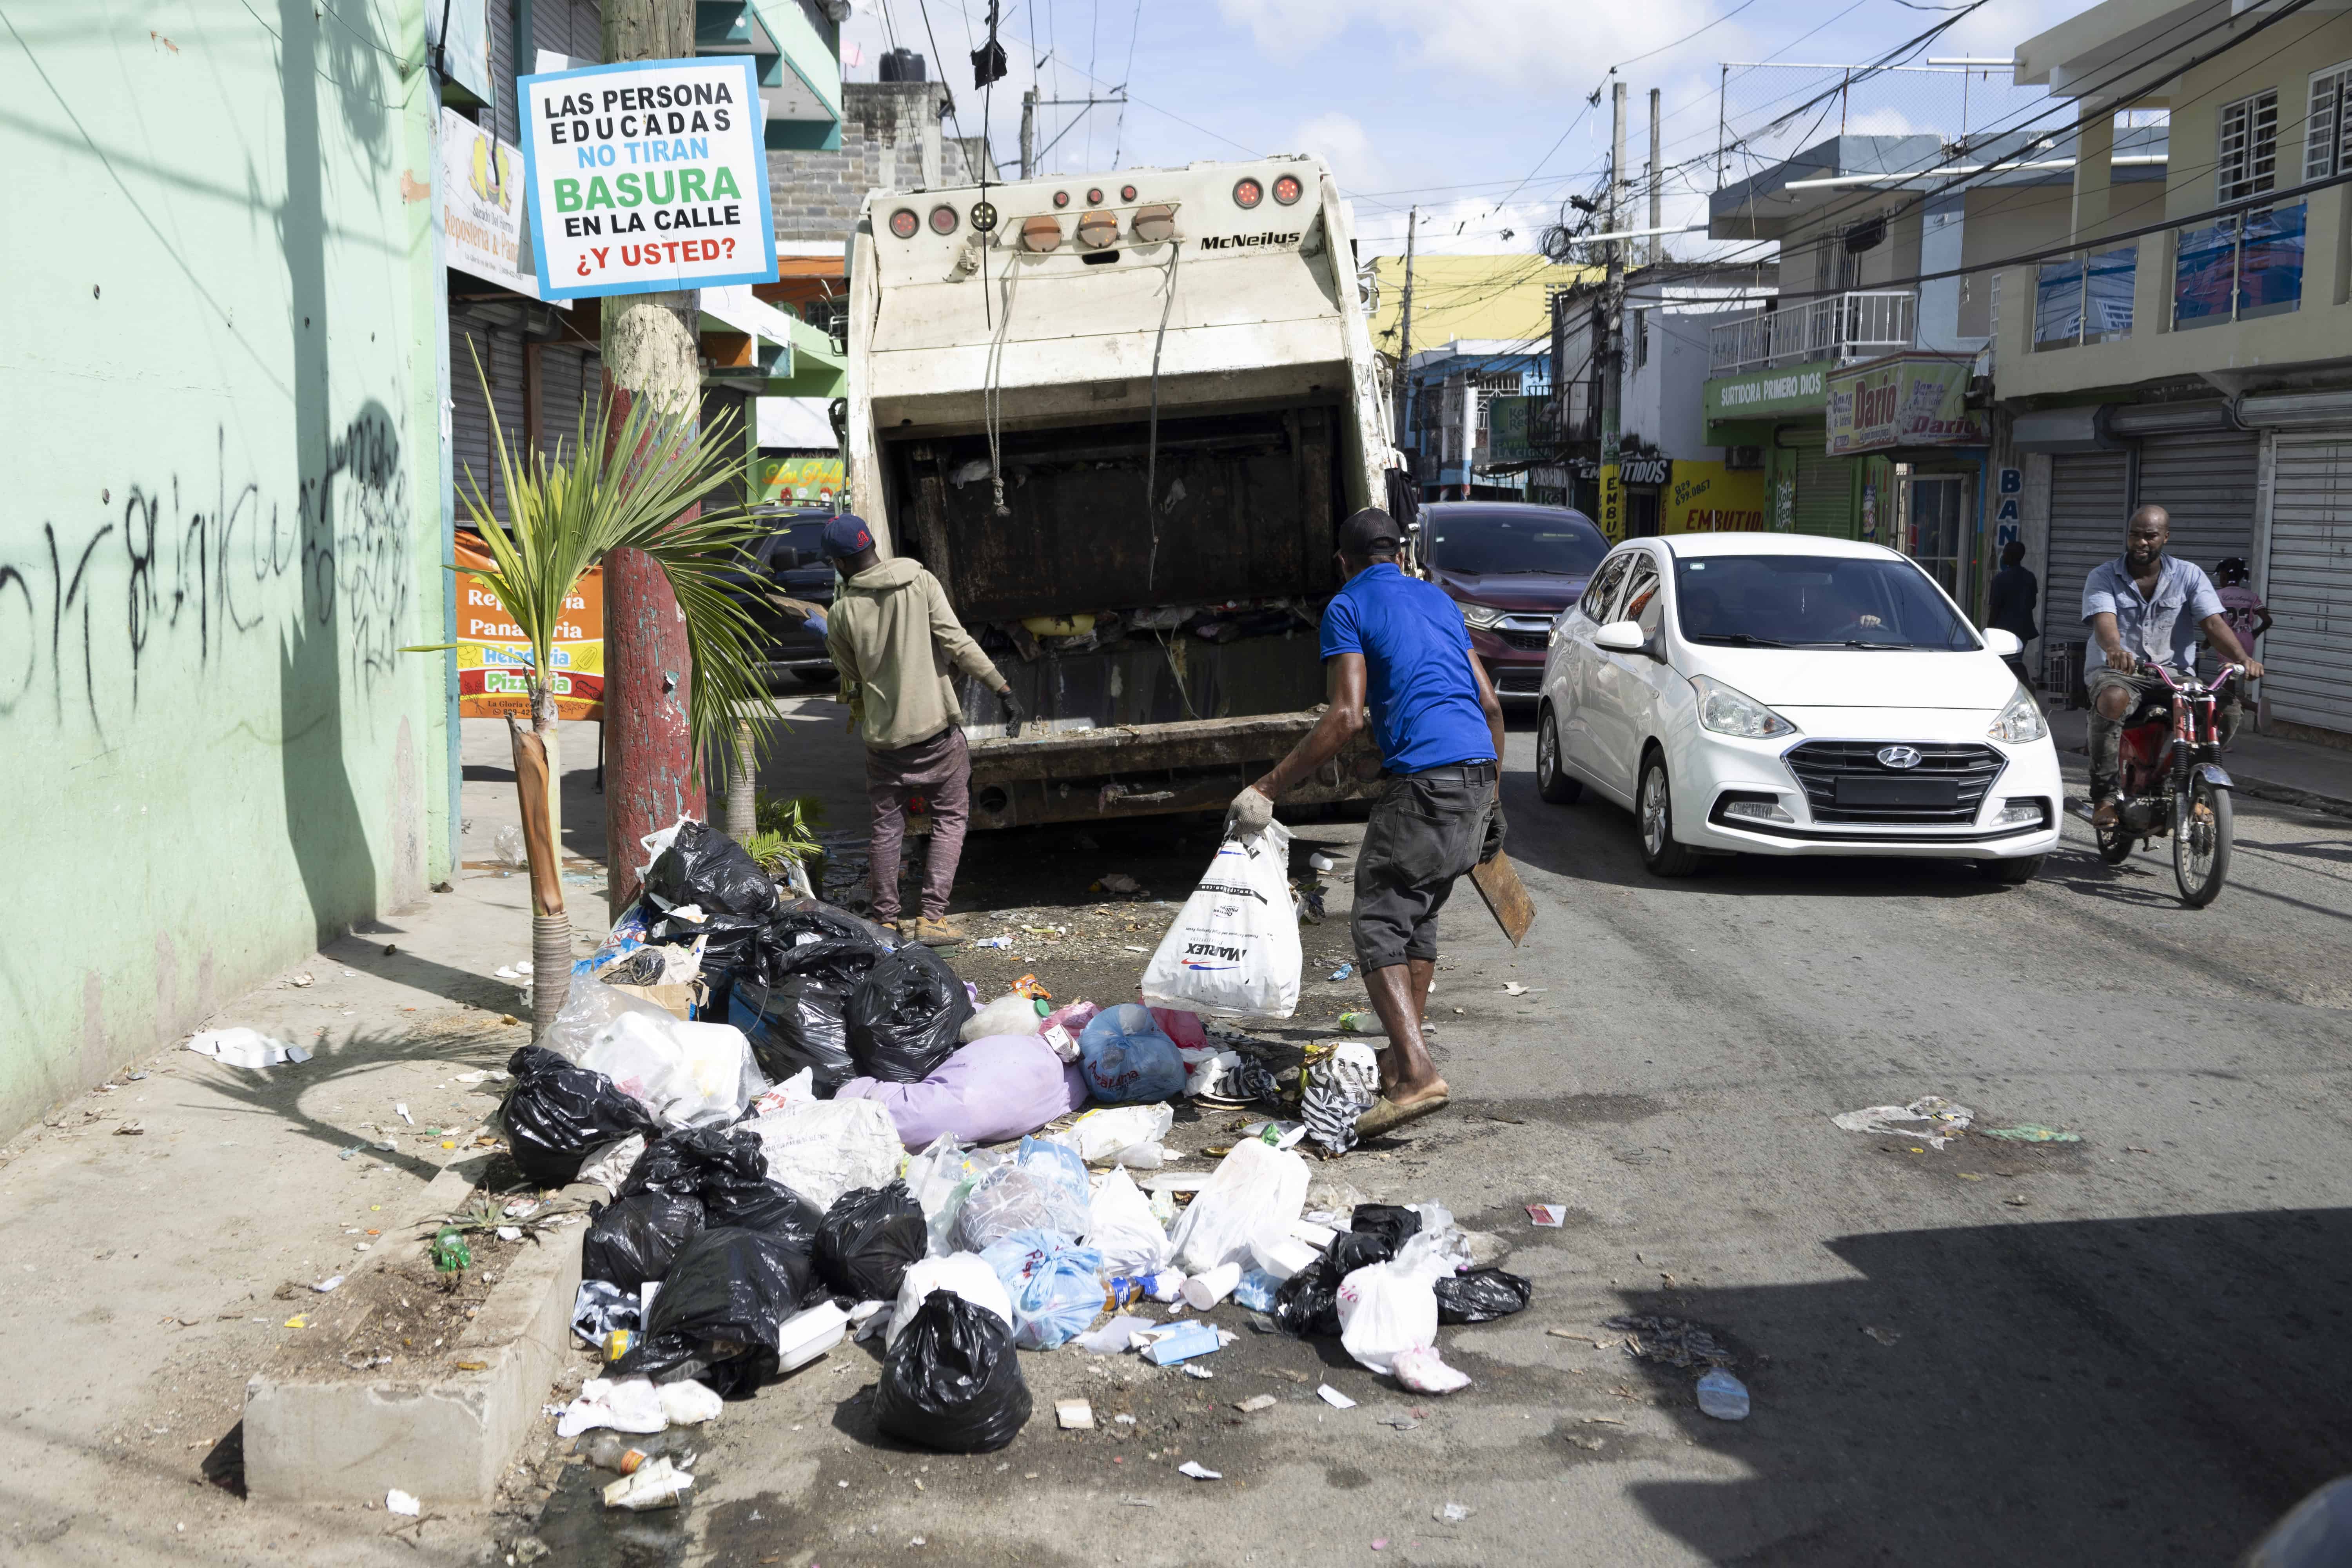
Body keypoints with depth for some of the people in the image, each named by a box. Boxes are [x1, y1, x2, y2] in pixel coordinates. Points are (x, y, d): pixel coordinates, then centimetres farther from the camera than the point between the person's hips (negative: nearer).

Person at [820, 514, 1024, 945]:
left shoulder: (842, 612, -2)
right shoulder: (921, 582, -6)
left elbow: (852, 683, 6)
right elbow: (957, 642, -12)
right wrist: (1002, 687, -9)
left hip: (882, 733, 1)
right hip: (936, 725, -1)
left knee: (887, 826, 14)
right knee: (950, 818, 8)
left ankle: (885, 919, 16)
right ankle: (932, 917, 0)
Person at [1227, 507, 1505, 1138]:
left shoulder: (1348, 608, 2)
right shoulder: (1439, 599, 23)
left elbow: (1347, 715, -11)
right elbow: (1490, 703, 21)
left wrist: (1268, 788, -10)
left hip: (1423, 777, -7)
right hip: (1479, 766, 8)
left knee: (1379, 925, -5)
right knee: (1420, 914, 21)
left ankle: (1417, 1075, -18)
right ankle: (1404, 1055, 27)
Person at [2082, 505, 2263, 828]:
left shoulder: (2189, 575, 7)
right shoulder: (2103, 578, 2)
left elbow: (2213, 622, -6)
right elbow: (2104, 621, -18)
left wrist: (2241, 657, -27)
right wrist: (2115, 650, -43)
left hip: (2174, 672, 3)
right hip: (2117, 670, -3)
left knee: (2227, 701, -25)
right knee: (2114, 700, -39)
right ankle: (2104, 798, -30)